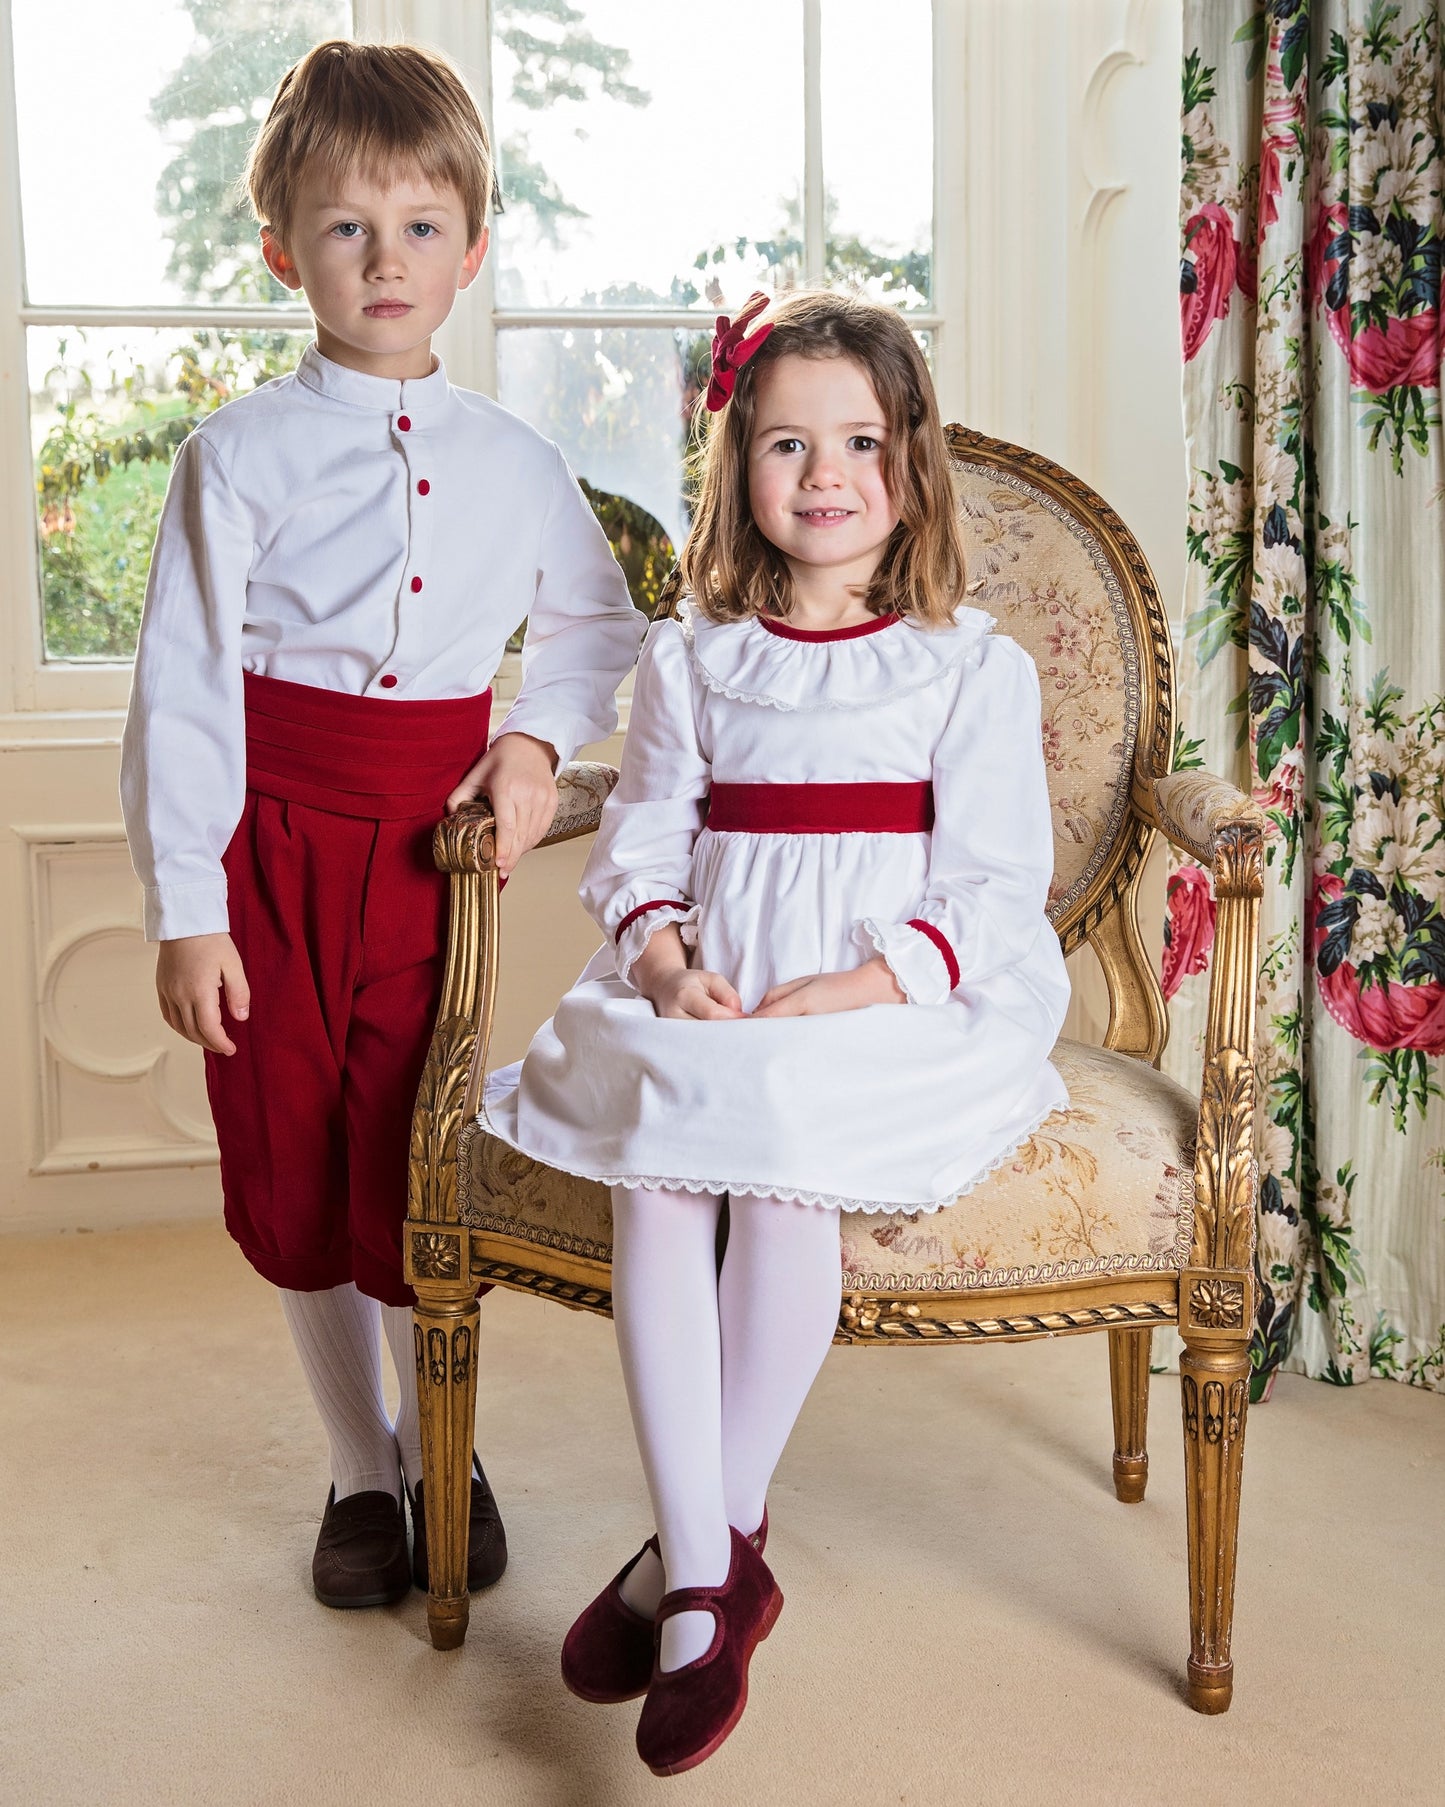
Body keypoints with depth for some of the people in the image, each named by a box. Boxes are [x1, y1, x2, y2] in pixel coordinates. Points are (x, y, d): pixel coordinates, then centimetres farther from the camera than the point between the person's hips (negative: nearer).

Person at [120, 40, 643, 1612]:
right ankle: (359, 1473, 26)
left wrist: (535, 738, 2)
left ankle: (443, 1461, 26)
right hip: (278, 834, -1)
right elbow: (182, 685, -6)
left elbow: (599, 624, 21)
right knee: (293, 1172, 7)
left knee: (412, 1164, 2)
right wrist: (185, 907, -9)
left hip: (431, 836, 1)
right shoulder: (240, 452, -3)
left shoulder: (513, 461, 6)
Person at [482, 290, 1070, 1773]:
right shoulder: (691, 660, 14)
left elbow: (992, 890, -3)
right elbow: (639, 846, 10)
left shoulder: (975, 667, 4)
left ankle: (690, 1557, -15)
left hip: (903, 1005, -3)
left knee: (785, 1153, -32)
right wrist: (667, 964, -12)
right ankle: (713, 1578, -21)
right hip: (709, 999, 3)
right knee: (654, 1165, -28)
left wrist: (842, 996, -18)